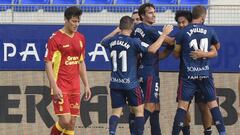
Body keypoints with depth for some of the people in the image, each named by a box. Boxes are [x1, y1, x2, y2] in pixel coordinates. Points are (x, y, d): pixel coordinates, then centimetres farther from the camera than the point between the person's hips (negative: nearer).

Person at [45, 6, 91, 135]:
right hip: (60, 87, -6)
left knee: (72, 123, 3)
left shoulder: (80, 38, 11)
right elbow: (48, 64, -11)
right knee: (65, 121, -15)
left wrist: (86, 85, 15)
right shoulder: (55, 38, -9)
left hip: (75, 86, 6)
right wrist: (54, 87, -18)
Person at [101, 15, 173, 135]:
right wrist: (164, 34, -13)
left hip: (115, 84, 4)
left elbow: (103, 42, 26)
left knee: (116, 112, 6)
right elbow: (152, 49, -21)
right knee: (139, 111, 9)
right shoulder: (133, 42, -13)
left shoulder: (111, 41, 1)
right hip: (130, 83, -4)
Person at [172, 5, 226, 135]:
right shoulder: (209, 31, 3)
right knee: (212, 103, 9)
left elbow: (176, 53, 1)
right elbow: (217, 48, 21)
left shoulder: (183, 32, -5)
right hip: (205, 73, 2)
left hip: (188, 74, -2)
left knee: (182, 105, -3)